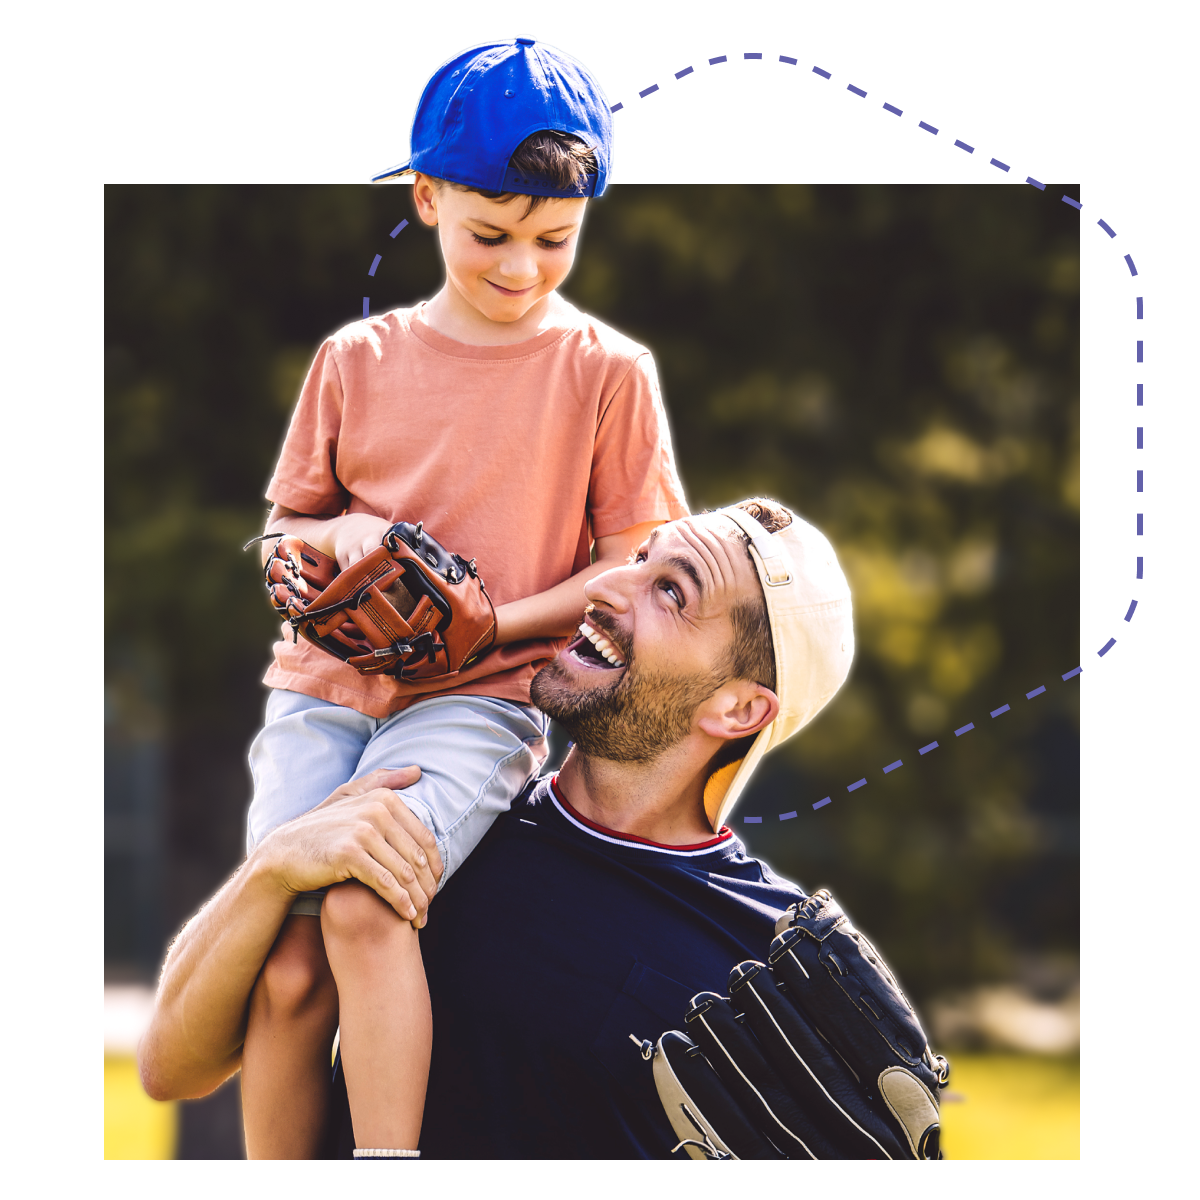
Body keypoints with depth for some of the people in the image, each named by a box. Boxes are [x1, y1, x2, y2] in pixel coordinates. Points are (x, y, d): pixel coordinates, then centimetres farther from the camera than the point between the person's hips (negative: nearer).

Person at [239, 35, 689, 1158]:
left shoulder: (606, 371, 2)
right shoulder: (356, 360, 9)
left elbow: (630, 567, 2)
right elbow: (283, 528, 17)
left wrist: (483, 626, -12)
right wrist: (341, 538, -7)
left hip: (480, 700, -3)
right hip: (323, 687, 3)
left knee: (363, 903, -29)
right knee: (288, 966, -13)